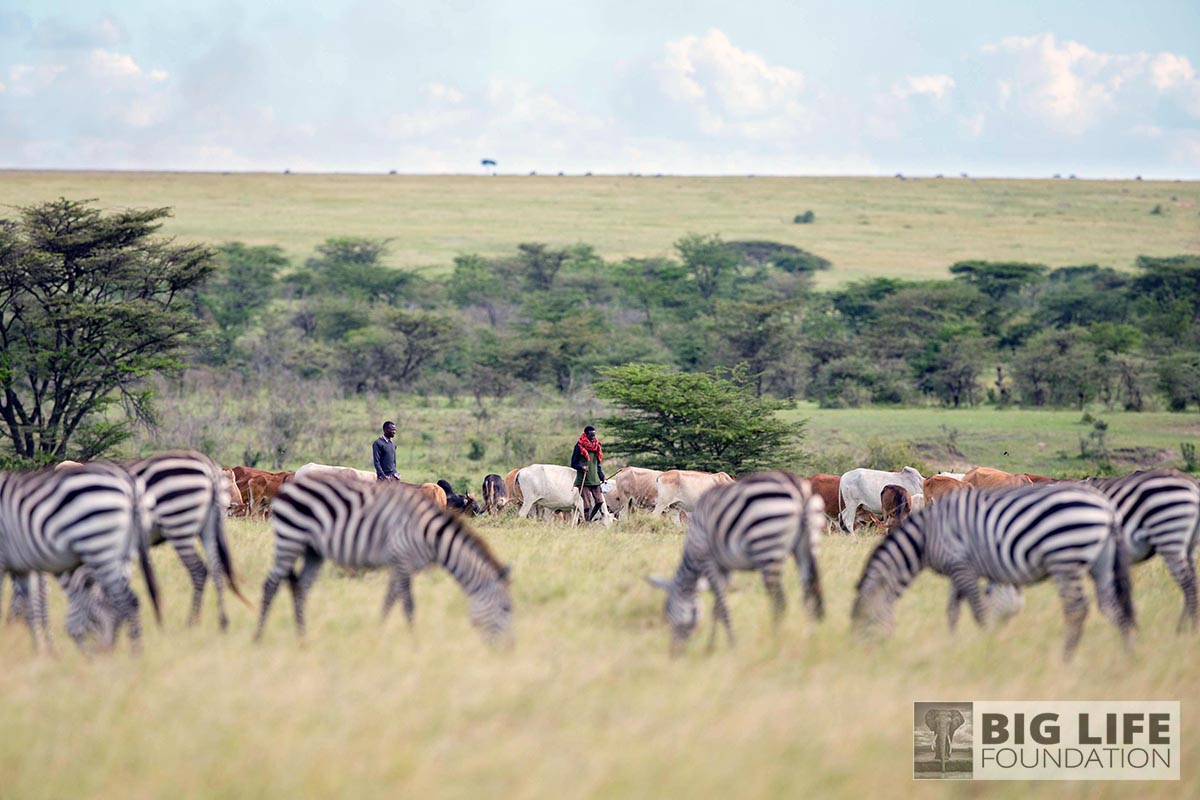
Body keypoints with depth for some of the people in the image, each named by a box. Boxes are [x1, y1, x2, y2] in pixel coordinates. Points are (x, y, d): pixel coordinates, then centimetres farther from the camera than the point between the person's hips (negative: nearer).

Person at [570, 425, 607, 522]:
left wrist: (602, 476, 12)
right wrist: (581, 467, -20)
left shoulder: (596, 446, 14)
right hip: (583, 480, -6)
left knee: (599, 501, -2)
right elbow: (573, 464, -1)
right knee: (587, 503, -11)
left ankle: (589, 520, 14)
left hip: (595, 480, 6)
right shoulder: (579, 446, -4)